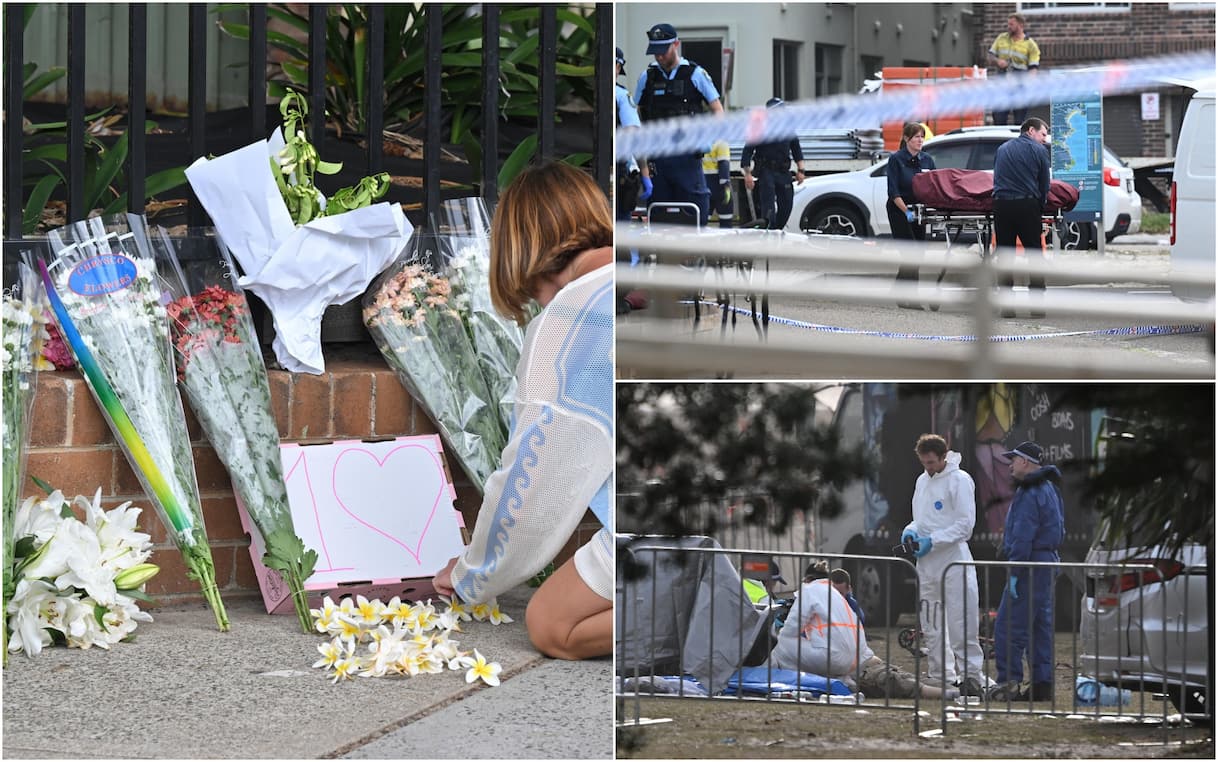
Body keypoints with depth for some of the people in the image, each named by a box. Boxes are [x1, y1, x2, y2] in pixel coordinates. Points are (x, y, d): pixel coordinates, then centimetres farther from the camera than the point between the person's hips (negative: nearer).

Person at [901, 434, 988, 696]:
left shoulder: (959, 480, -7)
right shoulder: (922, 481, 15)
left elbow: (965, 525, -12)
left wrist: (932, 541, -17)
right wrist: (911, 530, 2)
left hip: (954, 561, -8)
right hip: (927, 565, 8)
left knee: (960, 625, -10)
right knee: (932, 627, 10)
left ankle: (971, 676, -7)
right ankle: (941, 678, 17)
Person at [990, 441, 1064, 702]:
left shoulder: (1029, 494, -15)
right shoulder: (1048, 489, 18)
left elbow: (1023, 537, -21)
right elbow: (1058, 531, 22)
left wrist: (1015, 572, -20)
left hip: (1030, 564, -10)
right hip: (1047, 562, 10)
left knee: (1009, 624, -9)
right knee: (1041, 625, 10)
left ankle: (1009, 681, -10)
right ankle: (1042, 684, 10)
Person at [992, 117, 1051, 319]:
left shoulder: (1002, 149, 18)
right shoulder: (1039, 151, 5)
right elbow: (1044, 185, 5)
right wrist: (1040, 207, 15)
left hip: (1001, 204, 3)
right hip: (1027, 204, -3)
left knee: (1005, 253, 6)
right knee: (1034, 253, 3)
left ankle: (1007, 306, 3)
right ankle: (1037, 304, -1)